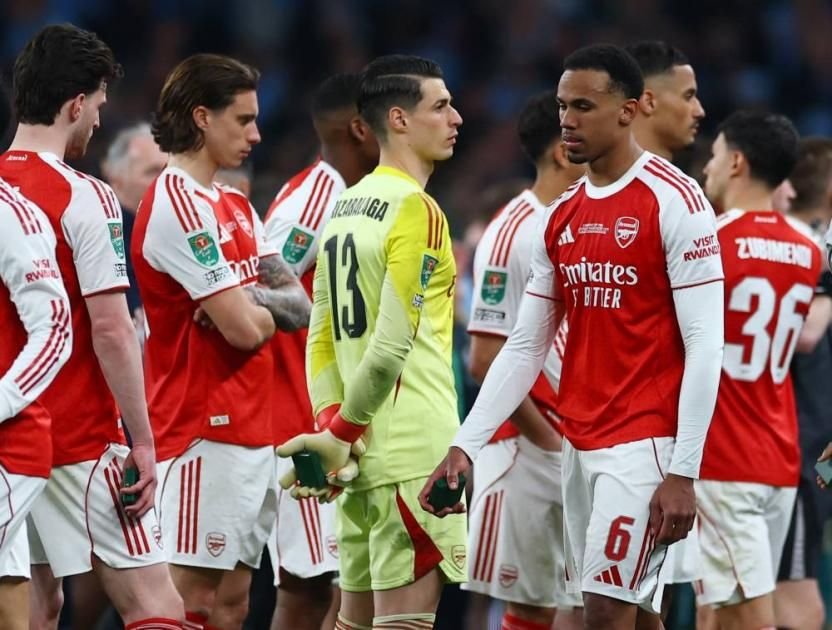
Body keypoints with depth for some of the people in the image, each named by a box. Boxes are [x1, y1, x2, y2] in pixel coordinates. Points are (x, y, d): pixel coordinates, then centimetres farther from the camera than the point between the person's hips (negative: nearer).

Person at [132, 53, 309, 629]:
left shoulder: (236, 206, 17)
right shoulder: (177, 204, -14)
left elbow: (299, 306, 9)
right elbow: (244, 330, -18)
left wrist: (250, 301, -11)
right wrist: (265, 310, 3)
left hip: (252, 429, 9)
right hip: (205, 433, -9)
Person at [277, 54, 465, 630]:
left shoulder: (346, 208, 14)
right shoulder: (416, 209, -12)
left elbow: (322, 336, 13)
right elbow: (392, 345, -18)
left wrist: (331, 428, 5)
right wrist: (338, 436, -10)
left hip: (363, 453, 8)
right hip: (412, 453, -8)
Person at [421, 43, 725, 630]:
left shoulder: (674, 201, -10)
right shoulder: (560, 218, 12)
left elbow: (705, 345, -13)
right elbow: (525, 347, 15)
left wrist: (682, 472, -18)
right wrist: (465, 446, 5)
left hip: (643, 443, -7)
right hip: (579, 444, 7)